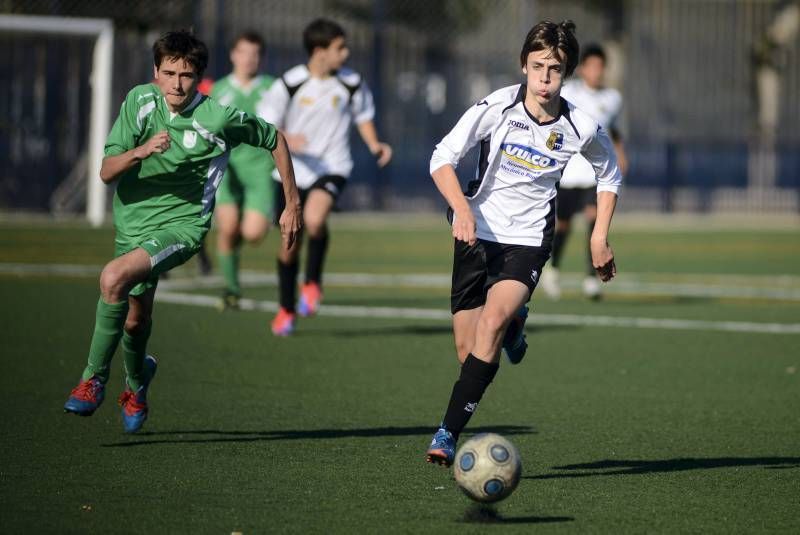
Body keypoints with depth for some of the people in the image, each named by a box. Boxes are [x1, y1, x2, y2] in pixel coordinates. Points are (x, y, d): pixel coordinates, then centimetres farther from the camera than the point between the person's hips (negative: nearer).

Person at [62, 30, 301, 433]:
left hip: (182, 224, -5)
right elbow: (107, 172, -11)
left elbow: (275, 140, 3)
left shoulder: (219, 119, -16)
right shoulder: (139, 101, -8)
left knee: (114, 278, -30)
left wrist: (292, 203, 6)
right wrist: (141, 151, -32)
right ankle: (137, 378, 53)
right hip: (132, 222, 5)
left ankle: (94, 378, -14)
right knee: (135, 319, 18)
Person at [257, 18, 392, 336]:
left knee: (314, 218, -31)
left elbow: (363, 116, 15)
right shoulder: (290, 84, -9)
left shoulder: (351, 83, -3)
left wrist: (374, 145, -1)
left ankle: (313, 284, -7)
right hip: (293, 170, 1)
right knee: (290, 244, 9)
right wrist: (286, 140, -24)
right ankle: (286, 310, 31)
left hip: (332, 168, -1)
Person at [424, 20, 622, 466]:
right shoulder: (497, 107, -13)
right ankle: (514, 323, 40)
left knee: (491, 322, -26)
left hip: (528, 240, -1)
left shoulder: (582, 128, -7)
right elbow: (443, 158, -11)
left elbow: (610, 175, 14)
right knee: (470, 353, 2)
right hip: (478, 233, 1)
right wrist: (462, 209, -27)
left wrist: (600, 237, 7)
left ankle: (448, 433, -27)